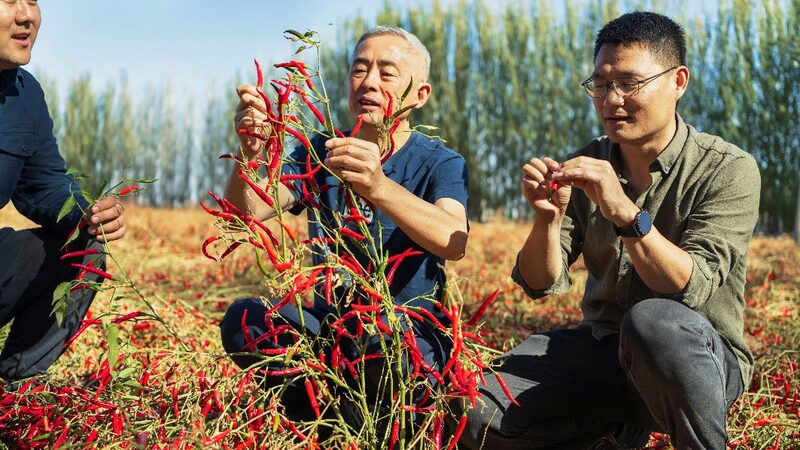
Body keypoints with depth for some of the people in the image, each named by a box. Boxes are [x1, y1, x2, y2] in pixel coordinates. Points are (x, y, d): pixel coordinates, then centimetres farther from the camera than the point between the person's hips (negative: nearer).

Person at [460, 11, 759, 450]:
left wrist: (625, 212, -35)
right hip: (603, 348, 5)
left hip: (702, 358, -4)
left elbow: (691, 289, -22)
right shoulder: (586, 166, 2)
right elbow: (540, 284, -2)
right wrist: (547, 216, -22)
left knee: (653, 320, -39)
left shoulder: (728, 169, -10)